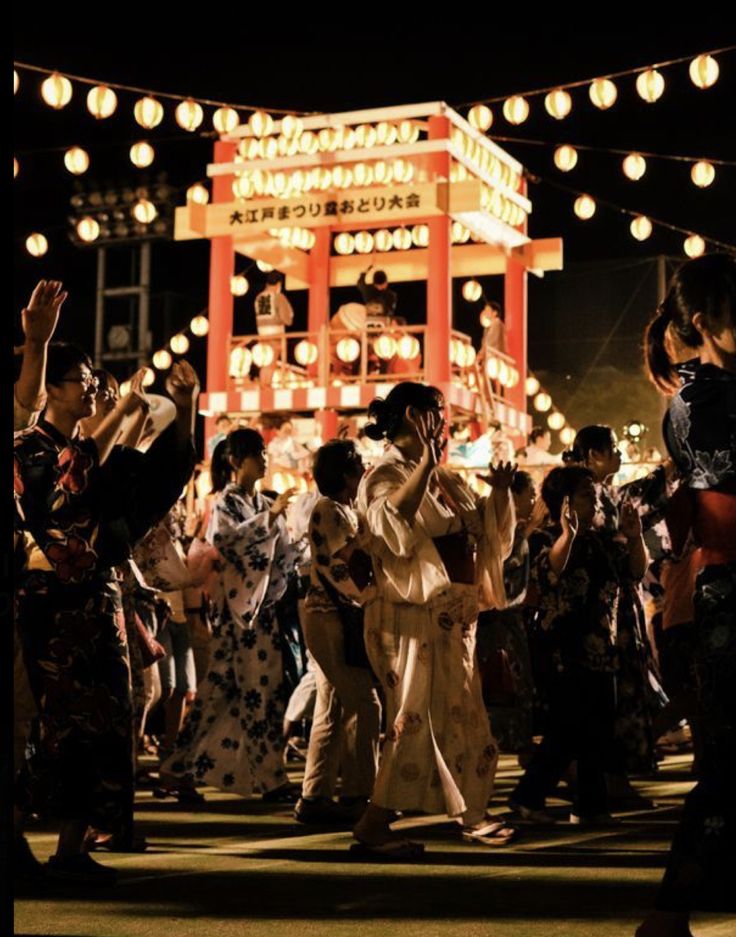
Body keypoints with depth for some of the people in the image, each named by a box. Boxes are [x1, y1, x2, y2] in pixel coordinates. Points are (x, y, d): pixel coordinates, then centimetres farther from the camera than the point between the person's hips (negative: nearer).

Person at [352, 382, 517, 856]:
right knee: (417, 718, -10)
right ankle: (374, 824, -6)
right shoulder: (385, 476, -8)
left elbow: (490, 533, 20)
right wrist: (426, 463, -33)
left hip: (455, 617, 8)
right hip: (412, 616, -8)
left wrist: (500, 492, 4)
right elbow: (392, 524, -30)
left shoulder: (448, 480, 16)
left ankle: (472, 815, 25)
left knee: (465, 718, 13)